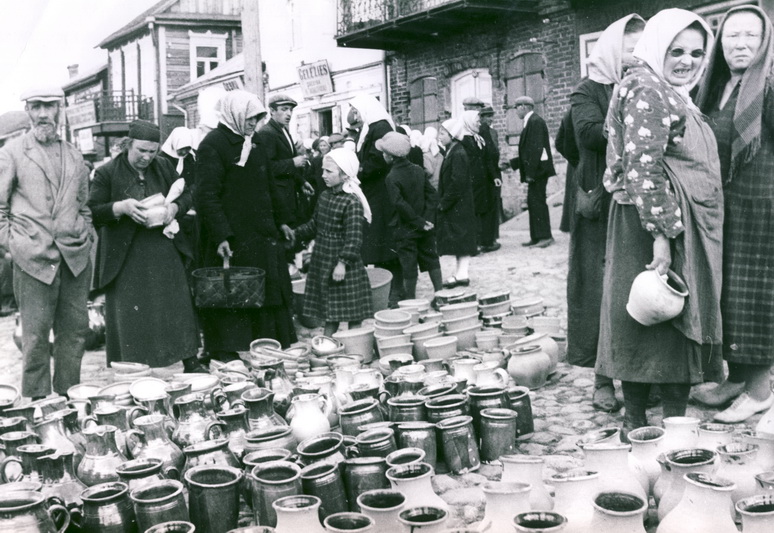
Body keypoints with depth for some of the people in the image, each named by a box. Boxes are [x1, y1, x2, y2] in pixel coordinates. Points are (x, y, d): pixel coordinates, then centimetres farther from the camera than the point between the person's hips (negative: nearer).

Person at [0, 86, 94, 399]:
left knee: (75, 329, 7)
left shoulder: (74, 156, 16)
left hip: (75, 256, 4)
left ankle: (69, 396, 17)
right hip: (33, 256, -4)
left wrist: (87, 237, 12)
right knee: (36, 333, -1)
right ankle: (37, 403, 9)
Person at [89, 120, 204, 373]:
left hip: (164, 251, 3)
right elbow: (93, 212, -6)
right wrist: (122, 207, -23)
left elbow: (186, 195, 15)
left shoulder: (164, 167, 8)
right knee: (129, 314, 0)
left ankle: (190, 362, 16)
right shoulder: (107, 173, -4)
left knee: (178, 306, 5)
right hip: (126, 258, -3)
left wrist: (174, 207, -7)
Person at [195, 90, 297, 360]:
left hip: (263, 236, 8)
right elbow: (207, 196, -17)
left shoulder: (255, 144, 17)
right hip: (233, 241, -8)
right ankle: (223, 354, 8)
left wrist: (280, 222, 21)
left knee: (270, 293, 12)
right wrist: (221, 236, -24)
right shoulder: (213, 145, -10)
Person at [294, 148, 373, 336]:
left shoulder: (352, 202, -17)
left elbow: (354, 238, -22)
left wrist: (343, 263, -29)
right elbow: (315, 225, 19)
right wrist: (295, 233, 10)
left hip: (344, 268, -8)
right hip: (322, 263, 8)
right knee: (329, 315, 15)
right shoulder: (325, 196, 8)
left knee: (352, 316, 2)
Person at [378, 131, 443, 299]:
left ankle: (411, 300, 11)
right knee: (431, 259, 15)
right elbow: (432, 195, 0)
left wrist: (419, 222, -16)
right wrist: (427, 219, -5)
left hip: (405, 229, -5)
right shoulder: (418, 170, 2)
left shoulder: (392, 178, -15)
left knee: (408, 266, 4)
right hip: (425, 228, 5)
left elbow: (400, 204, -23)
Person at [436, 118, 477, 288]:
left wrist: (444, 202, -18)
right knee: (458, 240, 12)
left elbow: (457, 183, -22)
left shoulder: (457, 154, -17)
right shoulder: (451, 152, 13)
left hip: (458, 206, -9)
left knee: (460, 238, -5)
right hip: (454, 206, 9)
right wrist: (443, 202, 12)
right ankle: (460, 273, 17)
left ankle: (462, 274, -1)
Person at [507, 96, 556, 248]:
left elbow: (536, 148, -21)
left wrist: (530, 172, -23)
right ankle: (536, 237, 15)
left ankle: (545, 236, -4)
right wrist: (512, 163, 19)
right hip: (534, 170, 10)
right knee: (533, 202, 11)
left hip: (538, 170, -10)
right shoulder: (531, 122, 17)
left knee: (538, 202, -8)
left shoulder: (535, 121, -13)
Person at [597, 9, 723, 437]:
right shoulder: (647, 91, -13)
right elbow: (642, 168, -22)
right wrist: (661, 235, -26)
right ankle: (637, 425, 3)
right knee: (653, 318, -5)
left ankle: (675, 419, 18)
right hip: (657, 225, -10)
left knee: (676, 319, 11)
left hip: (684, 226, 10)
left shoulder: (671, 93, 19)